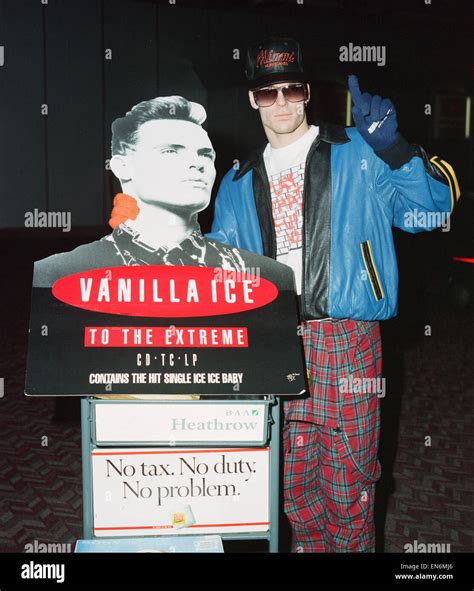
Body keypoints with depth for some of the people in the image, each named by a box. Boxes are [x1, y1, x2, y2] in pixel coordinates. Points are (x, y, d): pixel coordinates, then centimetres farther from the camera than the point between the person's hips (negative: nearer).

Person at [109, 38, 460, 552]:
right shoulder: (239, 183, 16)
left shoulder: (357, 154, 2)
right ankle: (310, 545, 38)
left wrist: (391, 146, -20)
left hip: (345, 337, -4)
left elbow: (432, 207, -6)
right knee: (292, 478, 15)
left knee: (348, 480, 5)